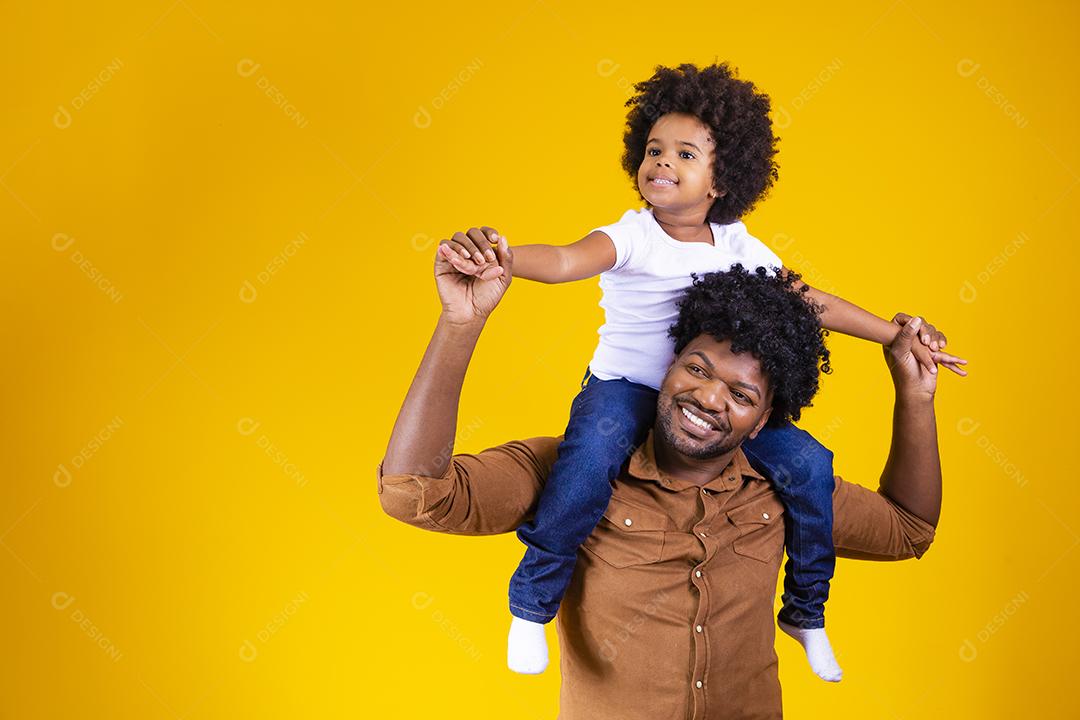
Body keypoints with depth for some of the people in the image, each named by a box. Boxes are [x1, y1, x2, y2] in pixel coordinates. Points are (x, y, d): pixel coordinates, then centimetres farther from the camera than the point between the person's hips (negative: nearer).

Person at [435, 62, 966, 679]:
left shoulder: (739, 247, 3)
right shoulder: (631, 237, -13)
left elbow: (808, 302, 10)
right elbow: (565, 261, -32)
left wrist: (897, 335, 10)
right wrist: (496, 255, -53)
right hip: (625, 389, -4)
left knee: (808, 464, -10)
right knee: (593, 456, -37)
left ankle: (807, 613, 15)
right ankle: (531, 605, -14)